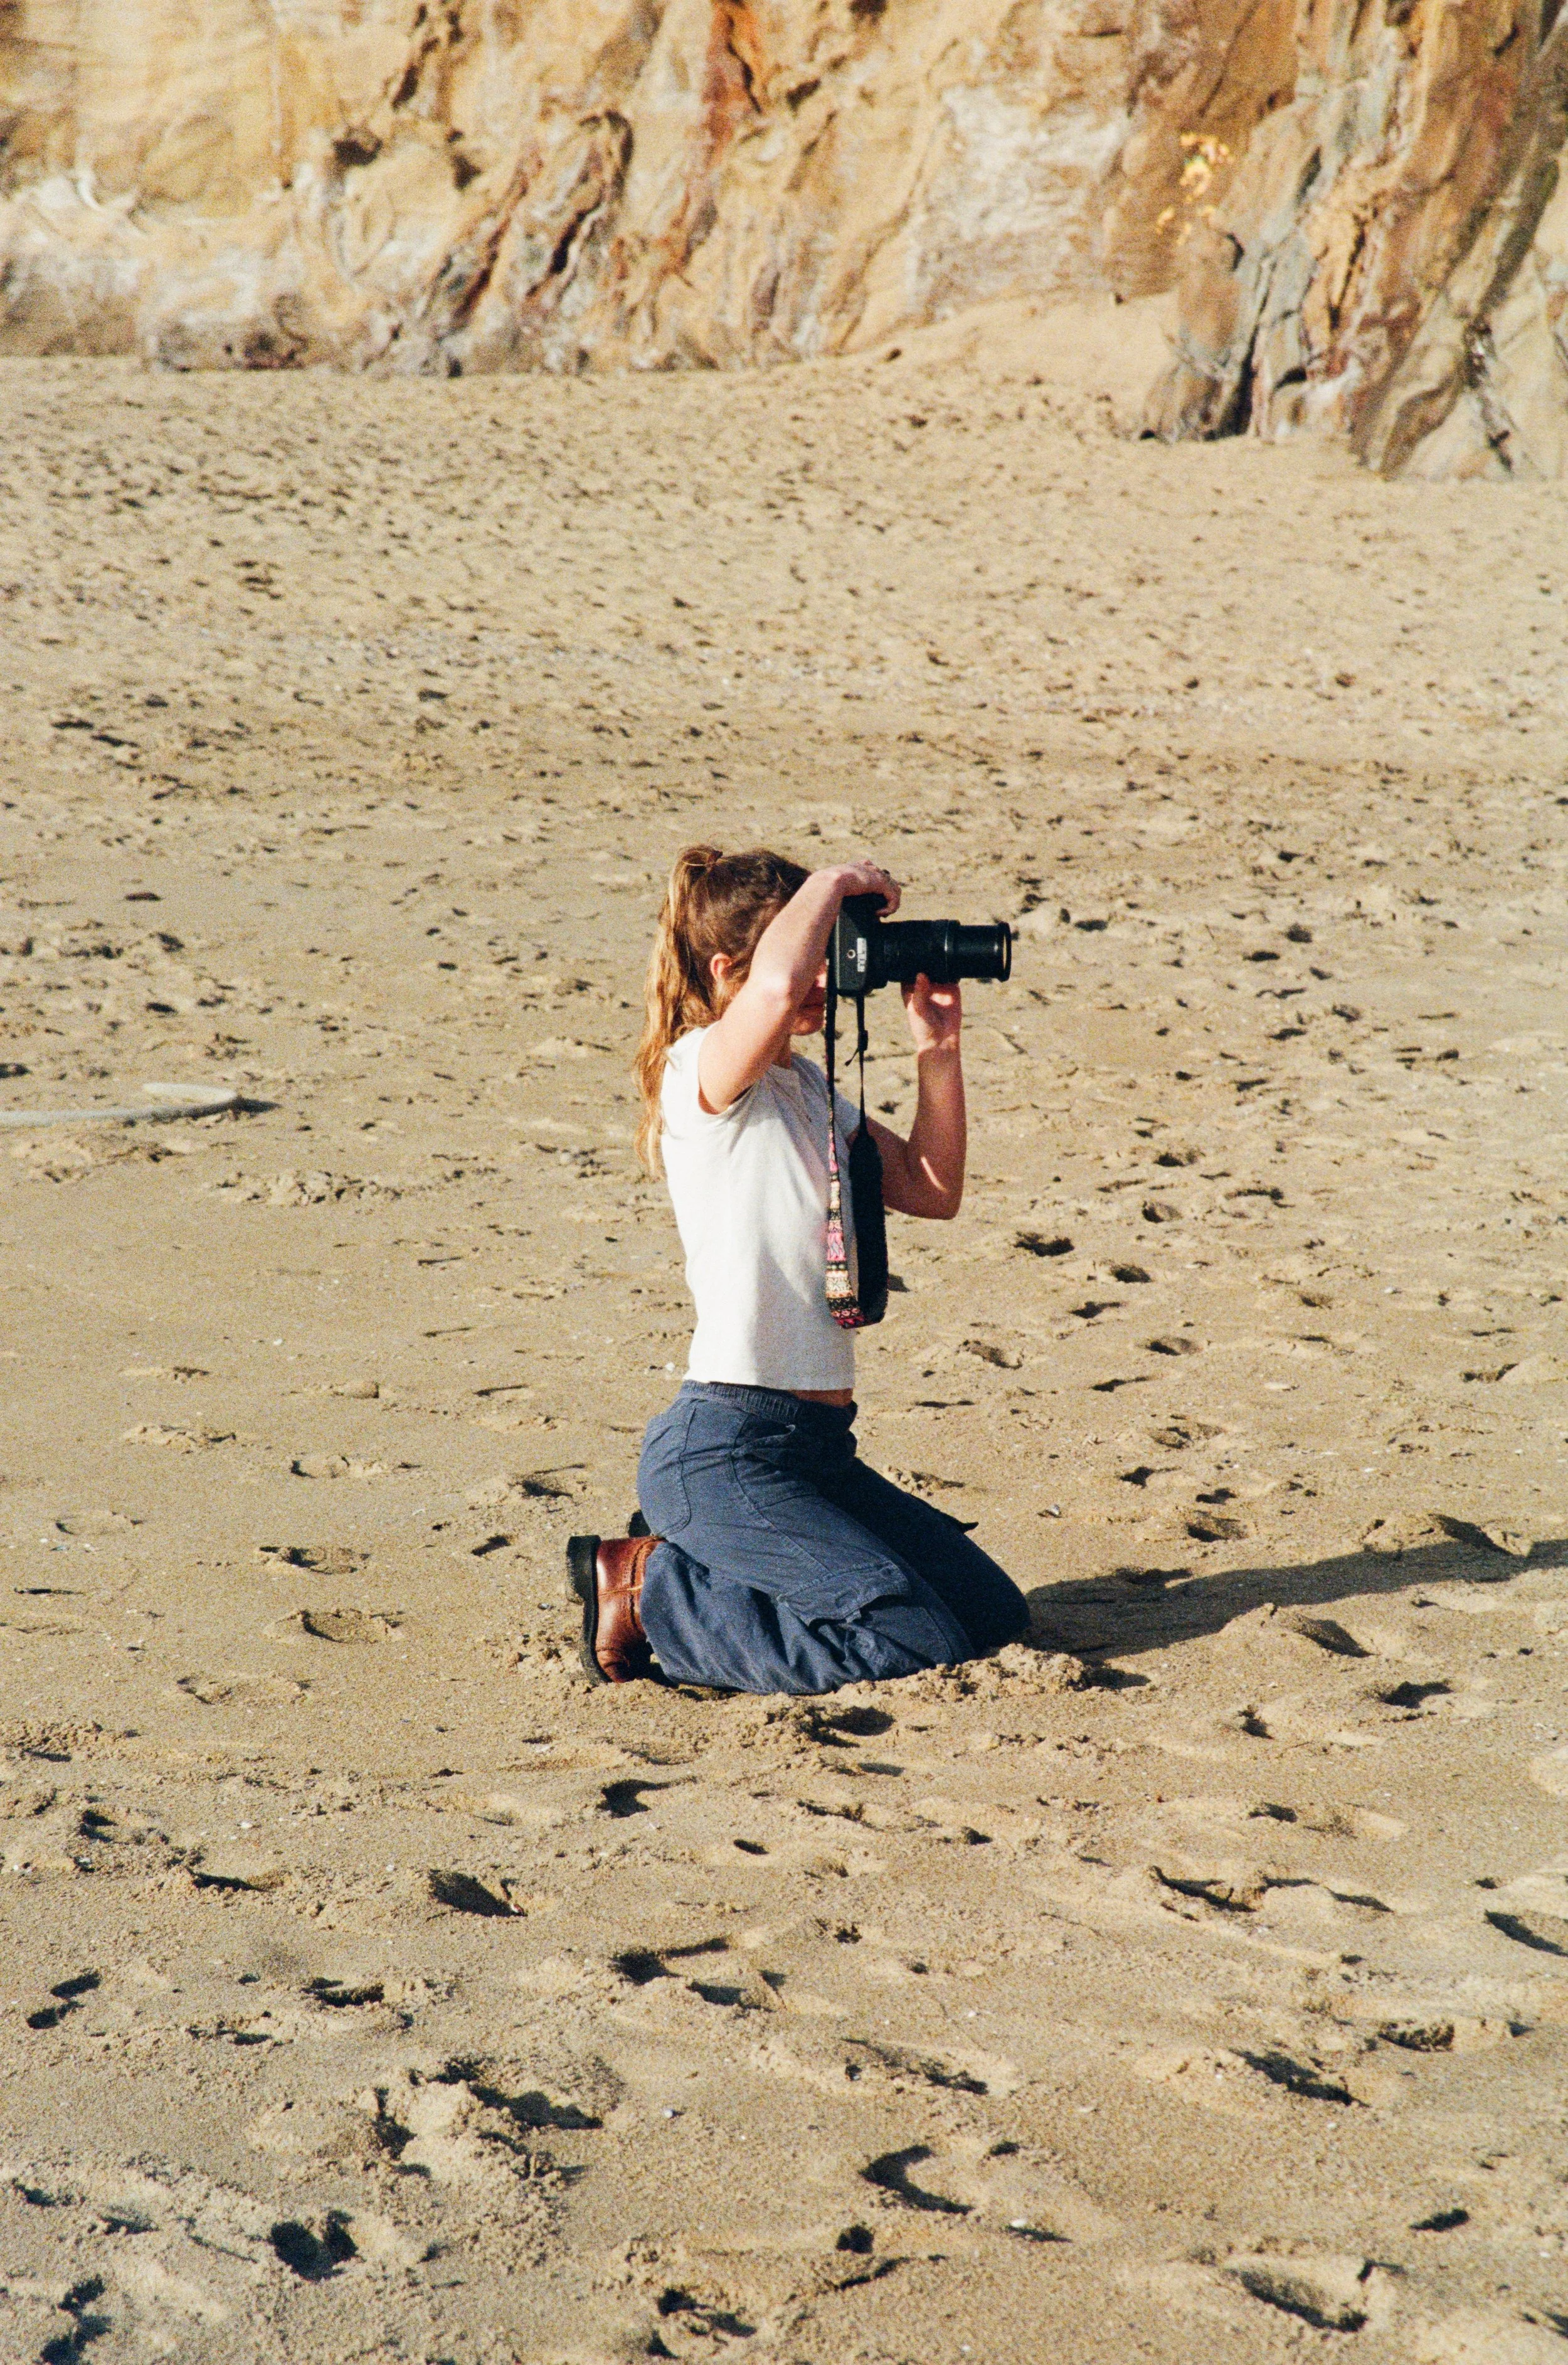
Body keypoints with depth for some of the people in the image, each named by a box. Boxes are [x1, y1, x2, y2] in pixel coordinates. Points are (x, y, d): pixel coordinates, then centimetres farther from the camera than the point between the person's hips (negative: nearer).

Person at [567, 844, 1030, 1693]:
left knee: (992, 1615, 6)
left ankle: (683, 1569, 15)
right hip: (722, 1453, -9)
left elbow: (931, 1191, 17)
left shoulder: (806, 1084, 17)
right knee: (913, 1640, -18)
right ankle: (647, 1589, -1)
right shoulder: (703, 1070, -12)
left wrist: (939, 1050, 7)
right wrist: (835, 881, -17)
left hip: (817, 1446, 9)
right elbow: (775, 989, -34)